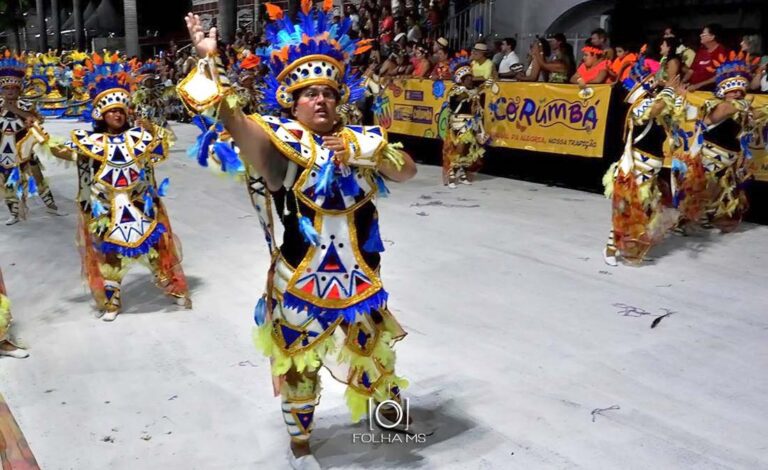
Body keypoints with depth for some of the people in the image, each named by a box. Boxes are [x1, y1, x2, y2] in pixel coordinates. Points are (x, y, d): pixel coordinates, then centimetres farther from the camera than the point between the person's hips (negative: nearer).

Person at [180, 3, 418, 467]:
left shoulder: (360, 139, 2)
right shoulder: (282, 142, -11)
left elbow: (408, 171, -1)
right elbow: (233, 119, -26)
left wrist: (365, 153, -16)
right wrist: (210, 58, -37)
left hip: (359, 275, 4)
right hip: (300, 278, -3)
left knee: (374, 353, 24)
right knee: (299, 364, 12)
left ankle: (389, 403, 55)